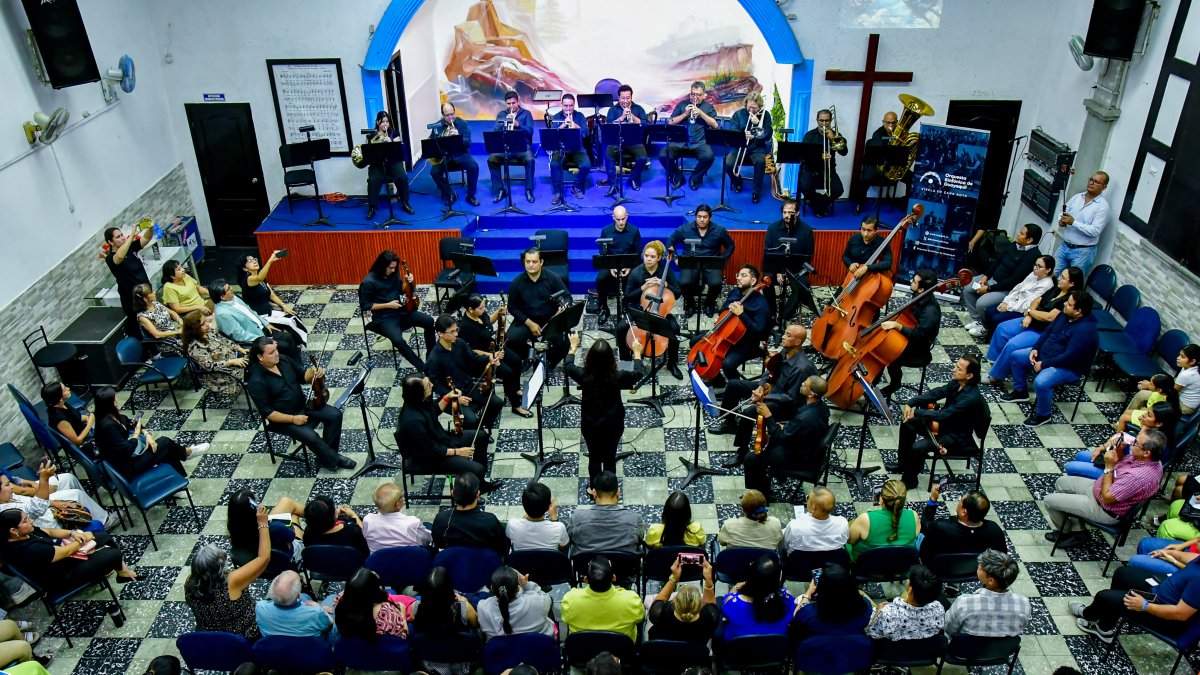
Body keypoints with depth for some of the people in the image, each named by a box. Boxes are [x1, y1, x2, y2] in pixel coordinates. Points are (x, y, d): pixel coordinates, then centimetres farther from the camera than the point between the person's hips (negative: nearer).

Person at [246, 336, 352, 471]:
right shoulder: (257, 382, -22)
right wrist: (292, 419, -24)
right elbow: (266, 412, -19)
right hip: (283, 419, -7)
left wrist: (313, 372, -12)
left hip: (303, 405, 7)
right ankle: (333, 460, -3)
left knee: (335, 415, -10)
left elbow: (303, 377, 10)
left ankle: (326, 455, 1)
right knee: (311, 436, -28)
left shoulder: (283, 359, -2)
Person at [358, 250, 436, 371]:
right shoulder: (368, 282, -18)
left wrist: (406, 281, -7)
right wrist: (388, 305, -17)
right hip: (383, 318, -6)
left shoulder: (393, 274, 0)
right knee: (398, 340, -32)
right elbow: (365, 306, -12)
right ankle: (423, 368, -21)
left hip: (400, 310, 6)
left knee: (429, 321, -9)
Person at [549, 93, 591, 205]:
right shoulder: (556, 117, 9)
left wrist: (575, 126, -20)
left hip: (578, 149, 1)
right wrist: (563, 125, -20)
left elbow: (586, 133, -3)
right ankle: (558, 192, -16)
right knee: (554, 164, -31)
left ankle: (577, 187, -1)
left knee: (586, 165, -27)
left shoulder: (579, 116, 10)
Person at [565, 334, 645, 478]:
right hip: (613, 424, -1)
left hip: (590, 424, 1)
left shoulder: (583, 375, -21)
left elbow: (568, 365, 2)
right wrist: (637, 352, 11)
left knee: (594, 458, 20)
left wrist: (573, 346, 17)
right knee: (610, 458, 17)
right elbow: (639, 373, -4)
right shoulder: (617, 377, -24)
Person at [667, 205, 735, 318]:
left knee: (716, 283, -30)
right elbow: (670, 241, 12)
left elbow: (730, 246, 12)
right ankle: (690, 304, 3)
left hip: (712, 265, 0)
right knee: (684, 282, -31)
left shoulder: (719, 231, -1)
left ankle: (709, 303, 5)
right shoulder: (685, 229, -1)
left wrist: (722, 260, 0)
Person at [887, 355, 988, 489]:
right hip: (945, 423, 9)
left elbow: (943, 415, -34)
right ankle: (903, 464, 20)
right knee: (908, 423, 5)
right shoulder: (956, 383, -7)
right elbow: (934, 393, -5)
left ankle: (909, 479, 2)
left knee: (918, 447, -25)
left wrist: (916, 411, -29)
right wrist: (911, 403, -19)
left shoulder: (971, 397, -31)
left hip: (957, 438, -9)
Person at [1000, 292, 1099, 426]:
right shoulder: (1065, 314, -4)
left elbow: (1069, 357, -31)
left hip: (1068, 367, -9)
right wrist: (1035, 348, -2)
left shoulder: (1085, 330, -31)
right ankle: (1020, 391, 26)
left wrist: (1044, 364, -23)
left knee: (1040, 383, -33)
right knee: (1016, 356, 8)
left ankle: (1043, 415, -6)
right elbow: (1048, 331, 10)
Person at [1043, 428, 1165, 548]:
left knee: (1049, 500, -1)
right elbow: (1120, 462, 6)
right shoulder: (1148, 458, -13)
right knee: (1061, 482, 22)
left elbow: (1106, 498, -27)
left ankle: (1065, 532, 27)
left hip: (1105, 510, -9)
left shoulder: (1138, 476, -40)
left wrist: (1109, 467, -25)